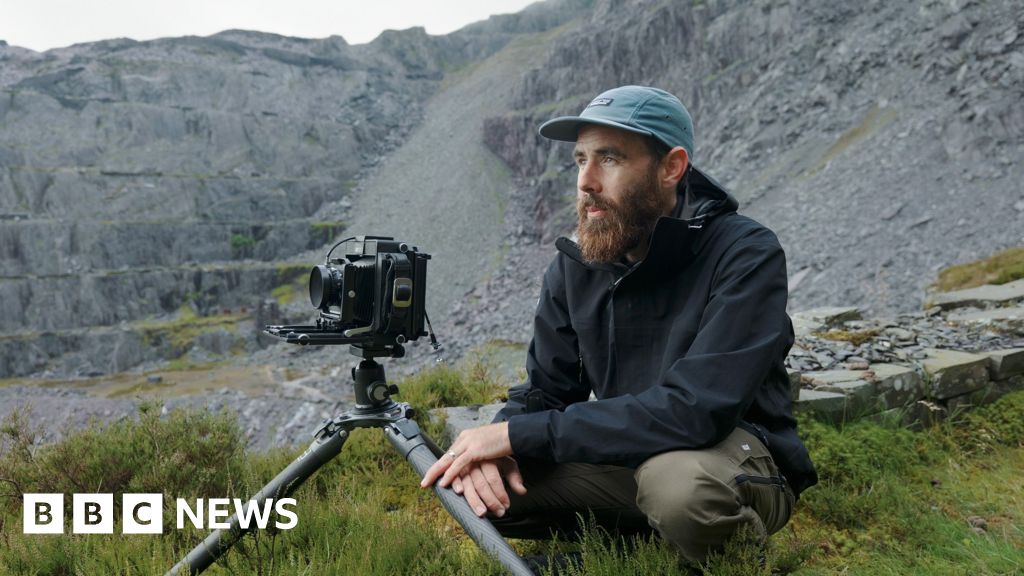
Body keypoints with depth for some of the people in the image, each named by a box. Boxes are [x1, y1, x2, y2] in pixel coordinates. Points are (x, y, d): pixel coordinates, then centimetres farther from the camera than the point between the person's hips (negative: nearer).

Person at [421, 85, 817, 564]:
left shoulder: (746, 255, -21)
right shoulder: (574, 267, -3)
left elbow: (695, 410, -31)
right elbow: (546, 390, 1)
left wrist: (519, 433, -30)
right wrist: (498, 446, -24)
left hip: (739, 458, -5)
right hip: (626, 457, 5)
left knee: (681, 484, -39)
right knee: (486, 485, -12)